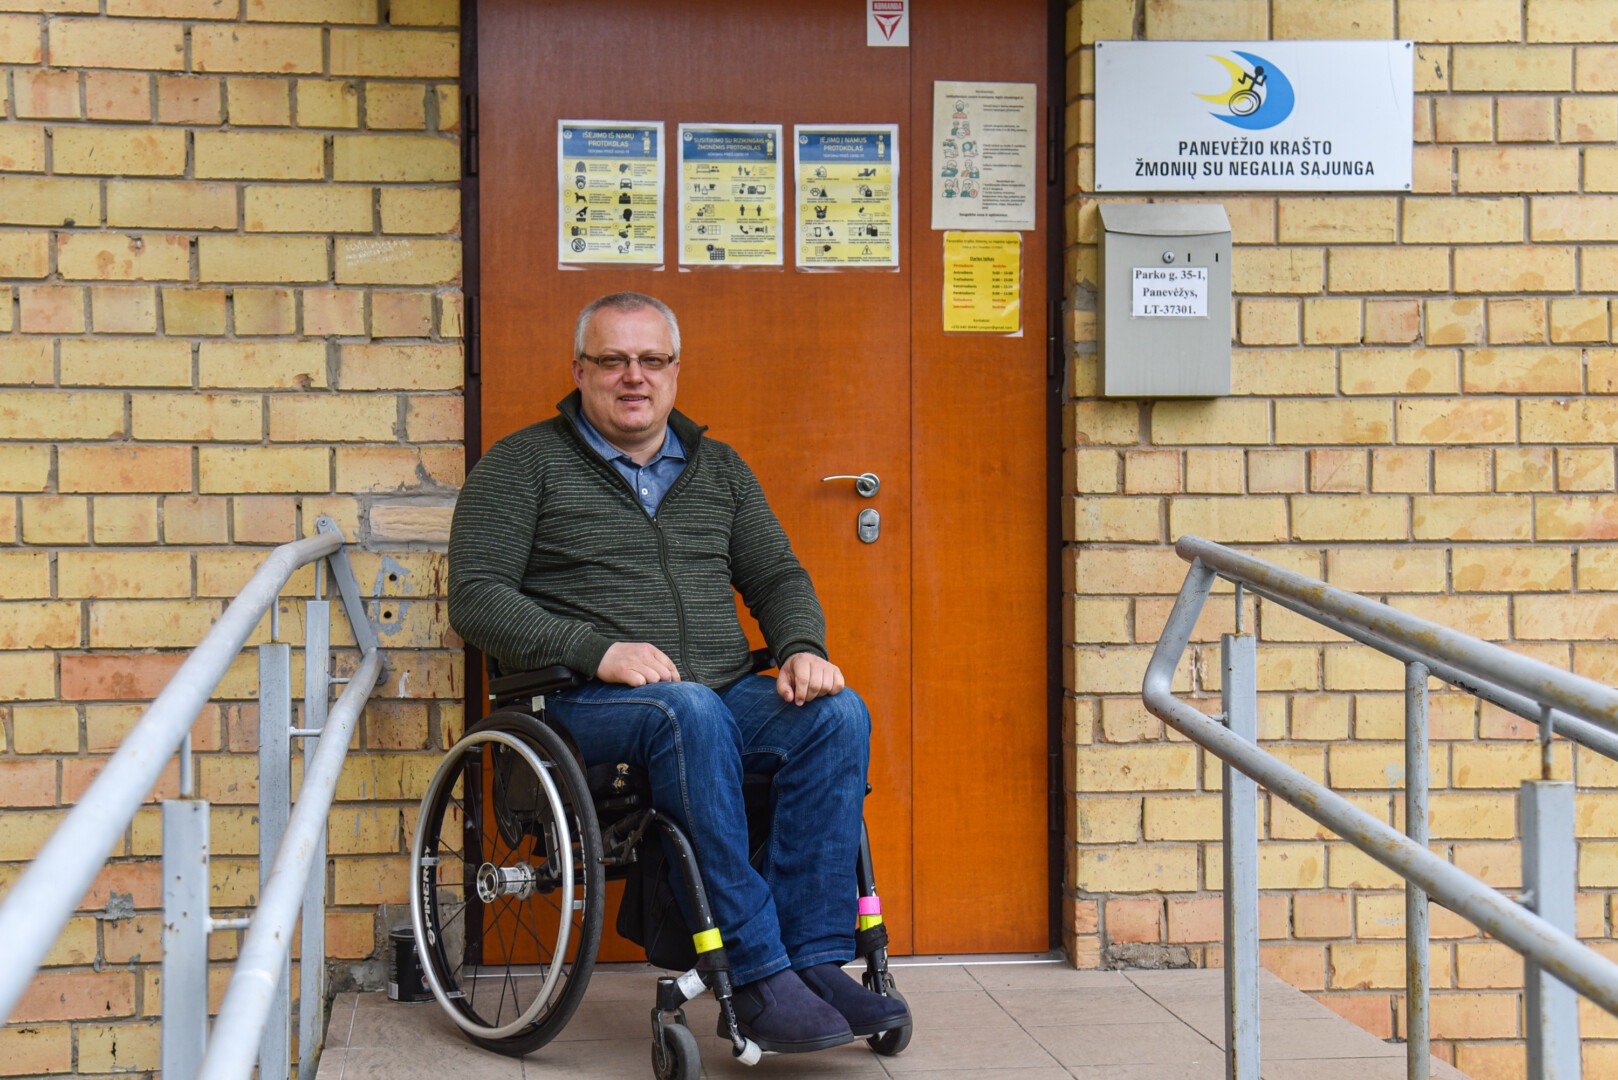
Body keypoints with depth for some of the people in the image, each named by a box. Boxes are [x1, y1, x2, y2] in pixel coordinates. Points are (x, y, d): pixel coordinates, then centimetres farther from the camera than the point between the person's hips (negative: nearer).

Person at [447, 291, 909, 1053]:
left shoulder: (717, 469, 21)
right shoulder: (524, 464, 6)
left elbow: (778, 576, 21)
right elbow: (475, 597, -3)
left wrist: (802, 649, -3)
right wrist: (596, 650, -17)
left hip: (728, 693, 5)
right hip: (582, 704, -4)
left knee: (838, 714, -25)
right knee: (689, 711, -38)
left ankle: (815, 957, -26)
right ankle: (755, 974, -36)